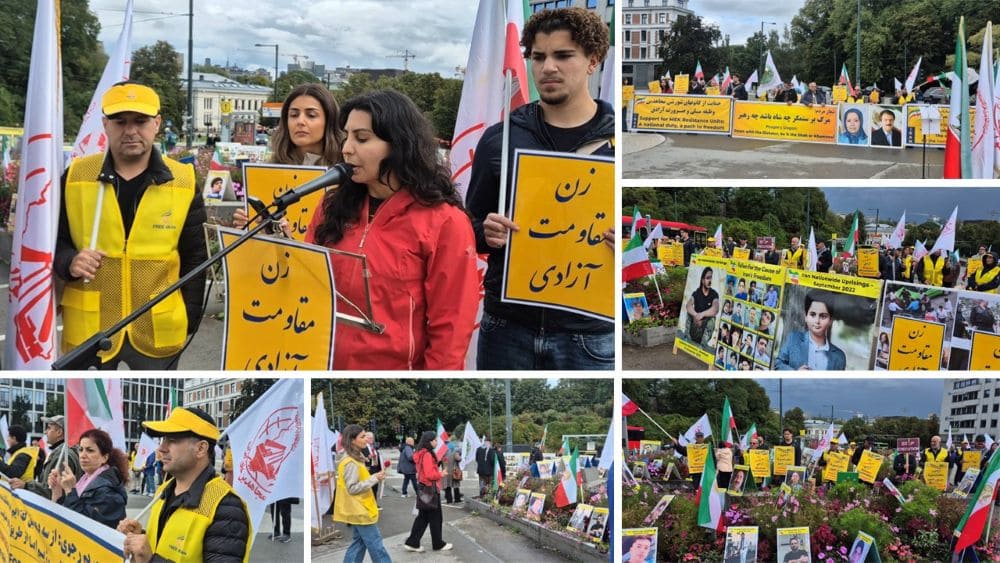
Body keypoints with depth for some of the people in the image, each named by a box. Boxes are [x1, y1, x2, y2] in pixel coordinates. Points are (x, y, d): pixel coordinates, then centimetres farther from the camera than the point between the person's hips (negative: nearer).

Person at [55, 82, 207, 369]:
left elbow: (194, 257, 4)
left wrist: (189, 319, 1)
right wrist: (69, 262, -14)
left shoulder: (183, 181, 0)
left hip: (158, 331, 0)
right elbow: (52, 240, 8)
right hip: (88, 329, 0)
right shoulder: (75, 176, 0)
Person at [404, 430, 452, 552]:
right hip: (430, 489, -10)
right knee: (436, 518, 4)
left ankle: (412, 543, 10)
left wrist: (438, 472, 10)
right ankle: (438, 544, 15)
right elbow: (430, 474, -25)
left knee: (423, 516, 12)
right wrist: (441, 474, -10)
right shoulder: (427, 455, -20)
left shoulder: (422, 454, 11)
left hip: (424, 488, 10)